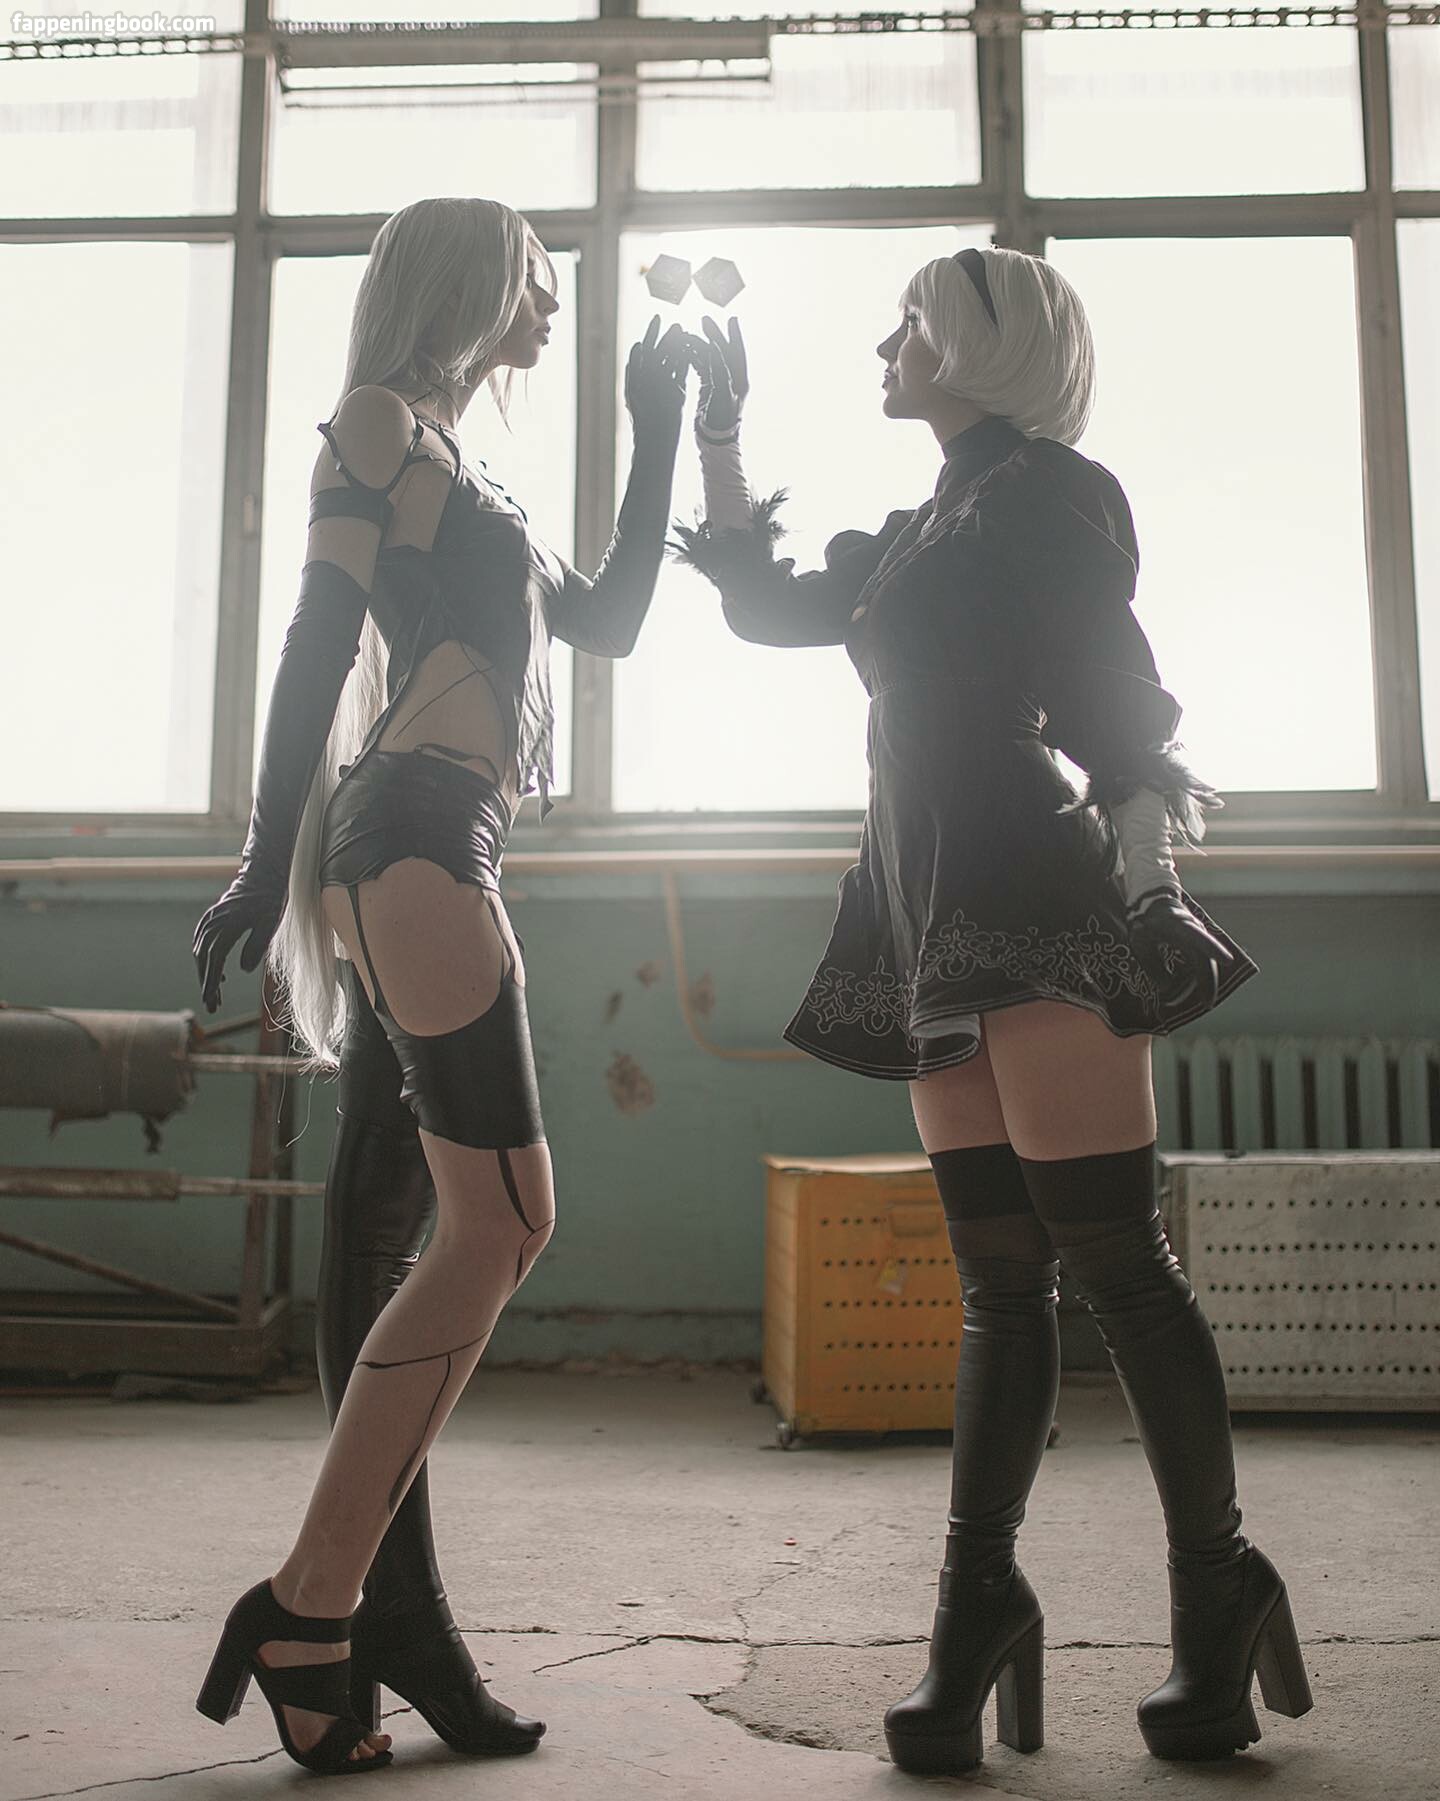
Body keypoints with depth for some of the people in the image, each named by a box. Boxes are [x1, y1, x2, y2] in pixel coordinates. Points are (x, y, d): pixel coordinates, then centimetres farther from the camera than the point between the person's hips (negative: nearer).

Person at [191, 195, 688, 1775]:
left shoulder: (451, 473, 28)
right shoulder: (375, 429, 2)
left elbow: (611, 619, 28)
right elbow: (318, 642, -9)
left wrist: (657, 432, 27)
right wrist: (269, 862, -16)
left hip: (431, 855, 9)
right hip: (410, 836, -9)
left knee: (390, 1221, 5)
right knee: (495, 1221, -13)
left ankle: (395, 1614, 10)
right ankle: (307, 1609, -8)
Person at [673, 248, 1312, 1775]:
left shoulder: (1053, 492, 2)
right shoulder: (920, 535, 25)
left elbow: (1110, 689, -5)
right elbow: (769, 606, 28)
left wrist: (1140, 857, -13)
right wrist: (718, 429, 26)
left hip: (1039, 905, -8)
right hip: (939, 921, 8)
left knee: (1112, 1260, -8)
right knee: (998, 1282, 5)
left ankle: (1219, 1599, 4)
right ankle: (977, 1610, 8)